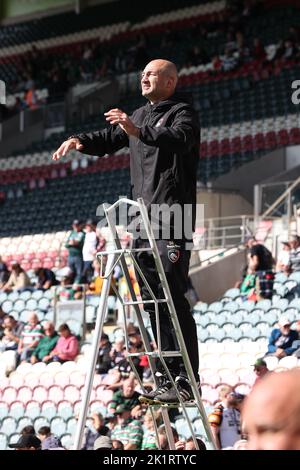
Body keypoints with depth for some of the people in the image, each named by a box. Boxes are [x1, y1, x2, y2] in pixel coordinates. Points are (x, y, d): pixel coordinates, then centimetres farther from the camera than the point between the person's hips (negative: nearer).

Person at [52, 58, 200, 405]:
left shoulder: (182, 113, -4)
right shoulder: (140, 115, 22)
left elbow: (179, 139, -24)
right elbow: (108, 140, 29)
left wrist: (138, 132, -39)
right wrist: (80, 141, 8)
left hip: (172, 219, -8)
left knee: (172, 298, -13)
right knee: (151, 299, 6)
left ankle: (186, 380, -14)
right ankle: (166, 377, 9)